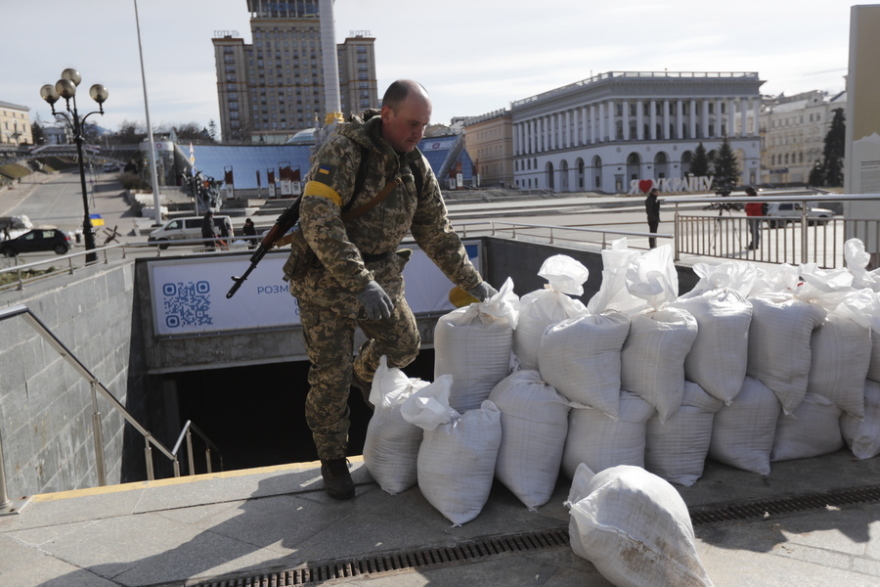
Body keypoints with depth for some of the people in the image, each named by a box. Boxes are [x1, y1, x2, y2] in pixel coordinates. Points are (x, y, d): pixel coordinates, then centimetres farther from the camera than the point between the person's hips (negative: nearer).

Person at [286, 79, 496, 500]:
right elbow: (318, 222, -32)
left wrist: (472, 283, 7)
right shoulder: (343, 151, -22)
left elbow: (436, 233, 9)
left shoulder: (416, 166, 0)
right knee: (330, 377, 1)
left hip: (381, 276, 6)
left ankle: (363, 375, 49)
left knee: (404, 345, 15)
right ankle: (333, 461, 23)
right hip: (326, 280, -6)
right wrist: (361, 283, -36)